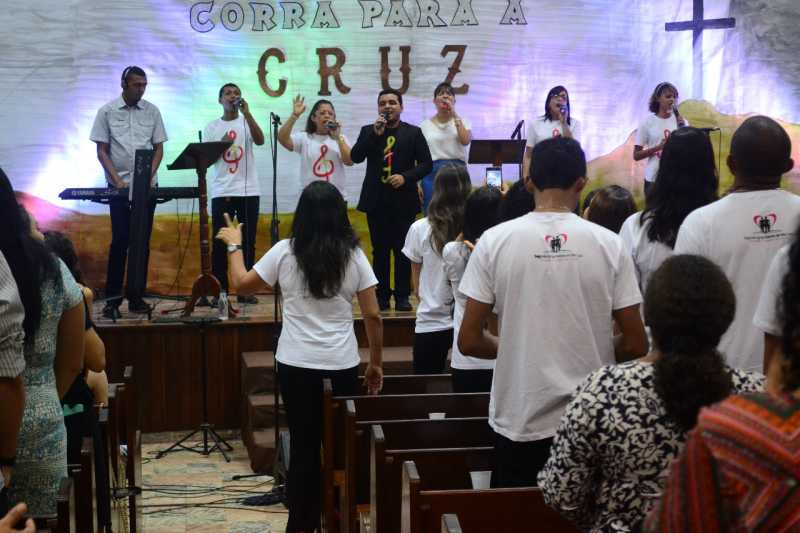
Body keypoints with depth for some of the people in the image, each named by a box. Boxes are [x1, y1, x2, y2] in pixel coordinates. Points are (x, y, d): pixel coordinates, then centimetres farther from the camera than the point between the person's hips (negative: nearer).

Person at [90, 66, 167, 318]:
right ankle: (113, 298, 0)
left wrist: (149, 175, -8)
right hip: (119, 186, -2)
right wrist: (117, 180, -11)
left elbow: (158, 148, 7)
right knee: (120, 241, -5)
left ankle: (136, 296, 10)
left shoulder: (152, 111, 5)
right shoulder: (107, 112, 0)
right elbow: (102, 151, 0)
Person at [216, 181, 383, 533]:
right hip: (343, 365, 0)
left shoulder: (285, 252, -4)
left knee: (303, 446, 8)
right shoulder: (353, 255, -2)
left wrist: (234, 245, 23)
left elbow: (241, 285, 8)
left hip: (297, 365, 0)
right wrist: (376, 363, 9)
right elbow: (372, 316, -2)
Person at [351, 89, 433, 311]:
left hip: (403, 200, -1)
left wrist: (406, 177, -15)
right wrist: (375, 133, -13)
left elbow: (426, 164, 1)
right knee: (380, 251, 5)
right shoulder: (368, 131, 9)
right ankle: (382, 296, 10)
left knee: (403, 251, 0)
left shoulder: (413, 133, 5)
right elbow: (355, 157, -5)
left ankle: (402, 296, 7)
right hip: (377, 201, 1)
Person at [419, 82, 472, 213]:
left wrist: (455, 115, -11)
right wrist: (417, 183, 0)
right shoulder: (425, 125, 8)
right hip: (432, 173, 0)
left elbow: (465, 141, -12)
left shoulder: (462, 121, 9)